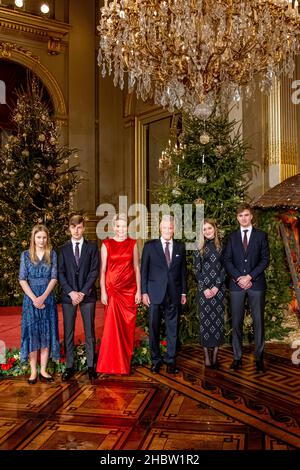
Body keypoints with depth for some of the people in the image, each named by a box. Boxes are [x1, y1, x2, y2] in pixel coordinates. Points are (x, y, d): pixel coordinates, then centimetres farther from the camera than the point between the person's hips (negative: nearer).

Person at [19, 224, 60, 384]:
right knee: (31, 332, 1)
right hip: (31, 298, -1)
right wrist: (34, 298, -12)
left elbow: (54, 277, -2)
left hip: (47, 298, 1)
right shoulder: (26, 255, 2)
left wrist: (43, 296, -13)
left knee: (47, 333, 3)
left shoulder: (52, 254, 3)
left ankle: (43, 370, 12)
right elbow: (22, 279, -2)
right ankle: (33, 371, 9)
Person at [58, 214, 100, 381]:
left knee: (90, 332, 4)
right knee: (68, 333, 5)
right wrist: (71, 292, -10)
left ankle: (91, 366, 13)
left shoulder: (92, 247, 3)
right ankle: (69, 366, 14)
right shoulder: (64, 249, 8)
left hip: (87, 295, -1)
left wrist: (82, 292, -11)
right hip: (68, 295, 2)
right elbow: (61, 273, 3)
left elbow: (94, 271, -3)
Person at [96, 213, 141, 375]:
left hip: (130, 289, 2)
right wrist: (103, 292, -6)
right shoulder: (106, 244, 1)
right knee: (113, 327, -6)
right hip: (112, 289, -2)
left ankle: (125, 363, 20)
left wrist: (139, 290, 2)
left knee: (128, 327, 7)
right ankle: (112, 364, 7)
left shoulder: (132, 244, 7)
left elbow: (136, 268, 7)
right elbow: (102, 270, 0)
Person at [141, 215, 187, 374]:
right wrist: (144, 292, -4)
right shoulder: (150, 246, 2)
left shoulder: (180, 247, 8)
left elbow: (183, 271, 10)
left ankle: (170, 360, 17)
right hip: (155, 293, -1)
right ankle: (156, 359, 18)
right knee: (154, 327, 5)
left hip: (174, 294, 2)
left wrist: (183, 292, 7)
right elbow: (144, 270, 2)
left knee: (172, 328, 6)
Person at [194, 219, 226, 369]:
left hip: (219, 288, 1)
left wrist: (217, 287, -8)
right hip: (204, 288, -1)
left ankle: (215, 355, 9)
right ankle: (206, 356, 6)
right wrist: (205, 288, -8)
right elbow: (197, 270, 1)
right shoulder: (199, 249, 5)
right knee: (205, 320, 0)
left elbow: (224, 268, 2)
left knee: (218, 319, 2)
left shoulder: (221, 247, 6)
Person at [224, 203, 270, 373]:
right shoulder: (232, 237, 11)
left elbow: (265, 259, 0)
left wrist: (249, 276, -10)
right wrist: (239, 277, -9)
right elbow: (227, 260, 5)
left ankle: (259, 358, 10)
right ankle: (237, 358, 10)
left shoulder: (261, 235, 7)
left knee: (259, 321, 2)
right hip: (237, 284, 1)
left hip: (256, 283, -1)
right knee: (237, 322, 2)